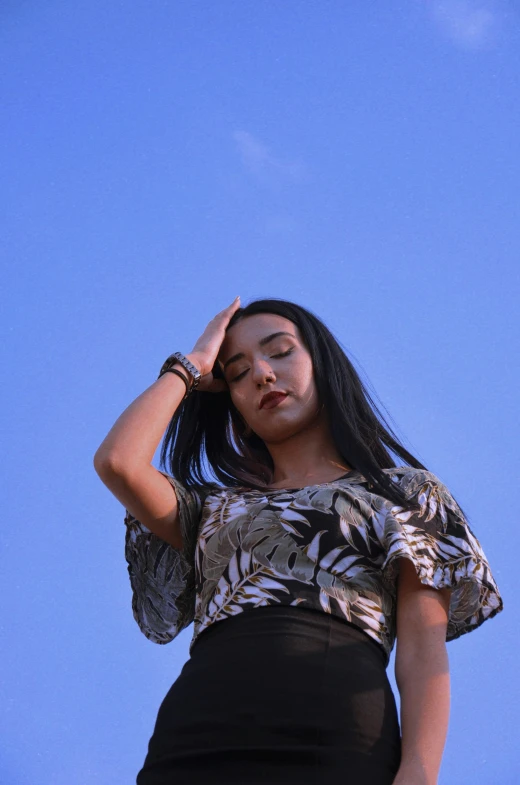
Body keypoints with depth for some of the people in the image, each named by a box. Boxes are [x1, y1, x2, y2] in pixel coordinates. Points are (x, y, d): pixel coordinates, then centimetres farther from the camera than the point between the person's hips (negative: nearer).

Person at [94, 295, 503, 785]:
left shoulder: (405, 492, 18)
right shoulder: (212, 508, 26)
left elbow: (423, 649, 6)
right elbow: (117, 461, 7)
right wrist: (190, 366, 22)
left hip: (338, 744, -2)